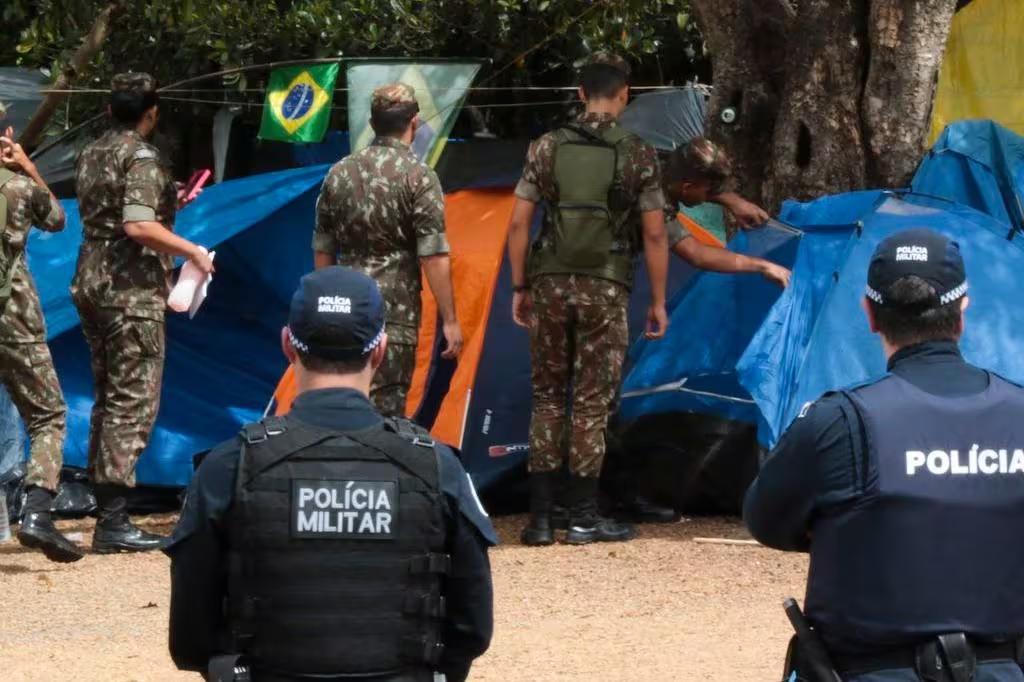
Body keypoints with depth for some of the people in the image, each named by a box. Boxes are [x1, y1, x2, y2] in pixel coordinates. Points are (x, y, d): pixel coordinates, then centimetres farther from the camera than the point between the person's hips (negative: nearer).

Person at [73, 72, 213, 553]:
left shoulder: (92, 155, 14)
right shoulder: (142, 159, -13)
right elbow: (138, 227, -25)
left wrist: (168, 206, 28)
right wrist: (191, 250, -14)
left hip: (91, 283, 9)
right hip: (132, 291, -9)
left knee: (108, 400, 14)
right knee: (134, 403, -7)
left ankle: (105, 510, 16)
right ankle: (114, 520, -12)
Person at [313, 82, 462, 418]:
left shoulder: (339, 173, 9)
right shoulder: (418, 176, -8)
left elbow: (322, 250, 15)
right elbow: (434, 256, -12)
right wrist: (449, 320, -7)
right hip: (394, 313, -5)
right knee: (386, 407, -5)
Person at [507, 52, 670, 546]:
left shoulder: (547, 149, 4)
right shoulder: (638, 155, -2)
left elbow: (518, 223, 4)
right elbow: (654, 235, -2)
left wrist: (519, 288, 13)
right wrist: (658, 301, 6)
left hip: (551, 284, 2)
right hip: (605, 288, -2)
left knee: (547, 398, 10)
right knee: (592, 402, 3)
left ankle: (539, 518, 9)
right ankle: (583, 517, 4)